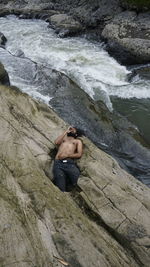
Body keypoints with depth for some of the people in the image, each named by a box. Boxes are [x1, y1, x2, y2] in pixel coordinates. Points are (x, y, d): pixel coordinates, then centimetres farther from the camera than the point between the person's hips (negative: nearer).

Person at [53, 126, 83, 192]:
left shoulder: (78, 141, 27)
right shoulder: (63, 137, 34)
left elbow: (79, 154, 10)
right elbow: (56, 142, 10)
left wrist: (66, 155, -5)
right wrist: (66, 131, 17)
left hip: (70, 162, 1)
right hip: (58, 162, -1)